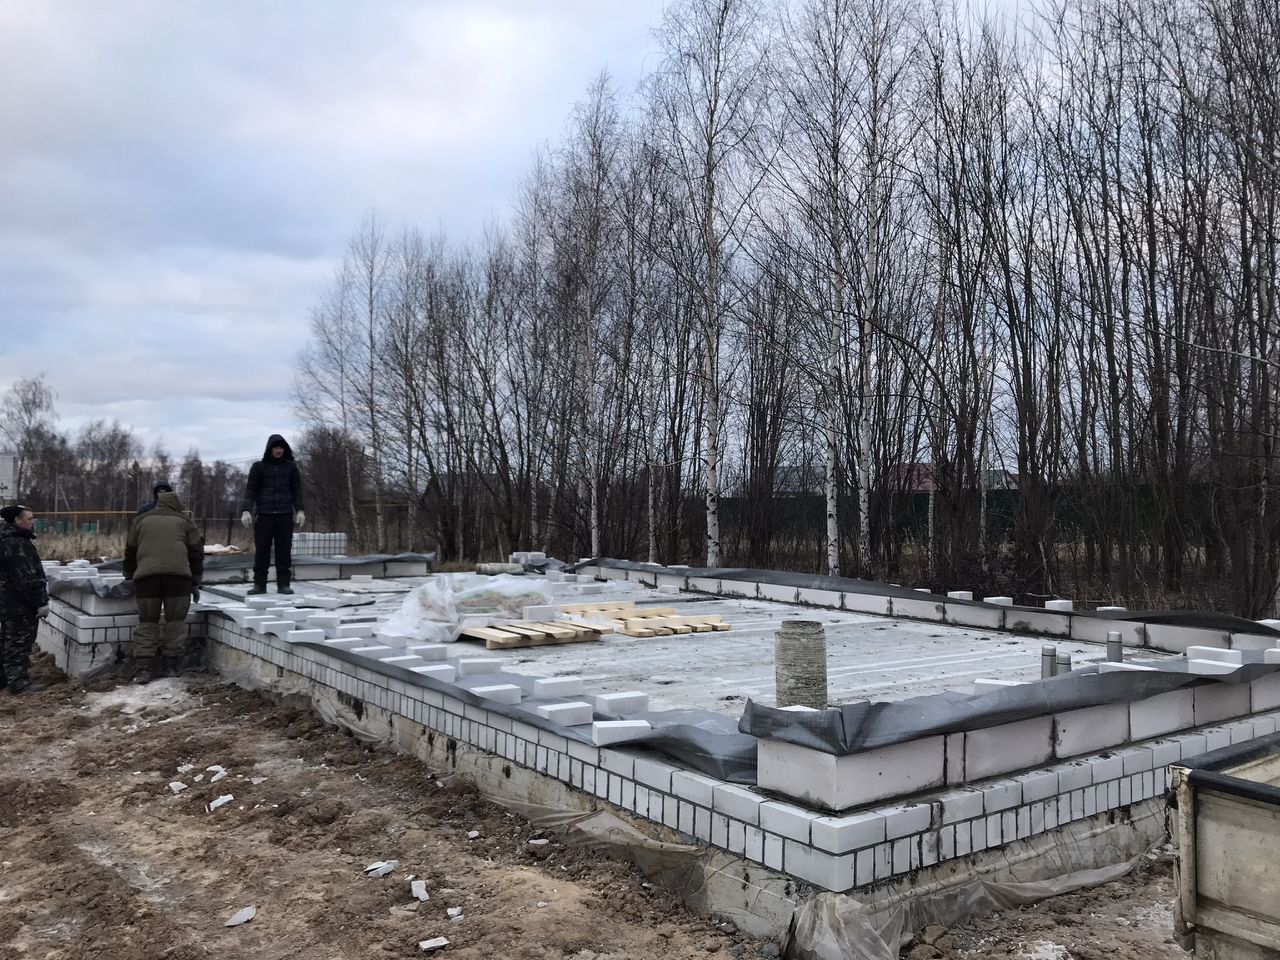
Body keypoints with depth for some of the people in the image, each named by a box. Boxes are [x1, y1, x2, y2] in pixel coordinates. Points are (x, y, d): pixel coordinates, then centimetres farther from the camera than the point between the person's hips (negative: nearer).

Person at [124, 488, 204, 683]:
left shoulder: (142, 520, 25)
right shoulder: (185, 521, 21)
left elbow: (130, 551, 29)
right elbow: (196, 552, 16)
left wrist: (129, 575, 44)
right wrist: (195, 583, 21)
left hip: (146, 573, 2)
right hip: (177, 572, -1)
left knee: (147, 622, 6)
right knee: (175, 620, 7)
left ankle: (143, 668, -1)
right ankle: (171, 664, 9)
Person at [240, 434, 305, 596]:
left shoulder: (290, 467, 11)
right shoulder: (259, 467, 7)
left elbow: (297, 490, 10)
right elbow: (250, 490, 4)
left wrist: (299, 510, -1)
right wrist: (246, 510, -8)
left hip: (285, 515, 1)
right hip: (264, 515, -1)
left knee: (284, 551, 0)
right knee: (261, 551, -2)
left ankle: (283, 584, 5)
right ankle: (259, 584, 5)